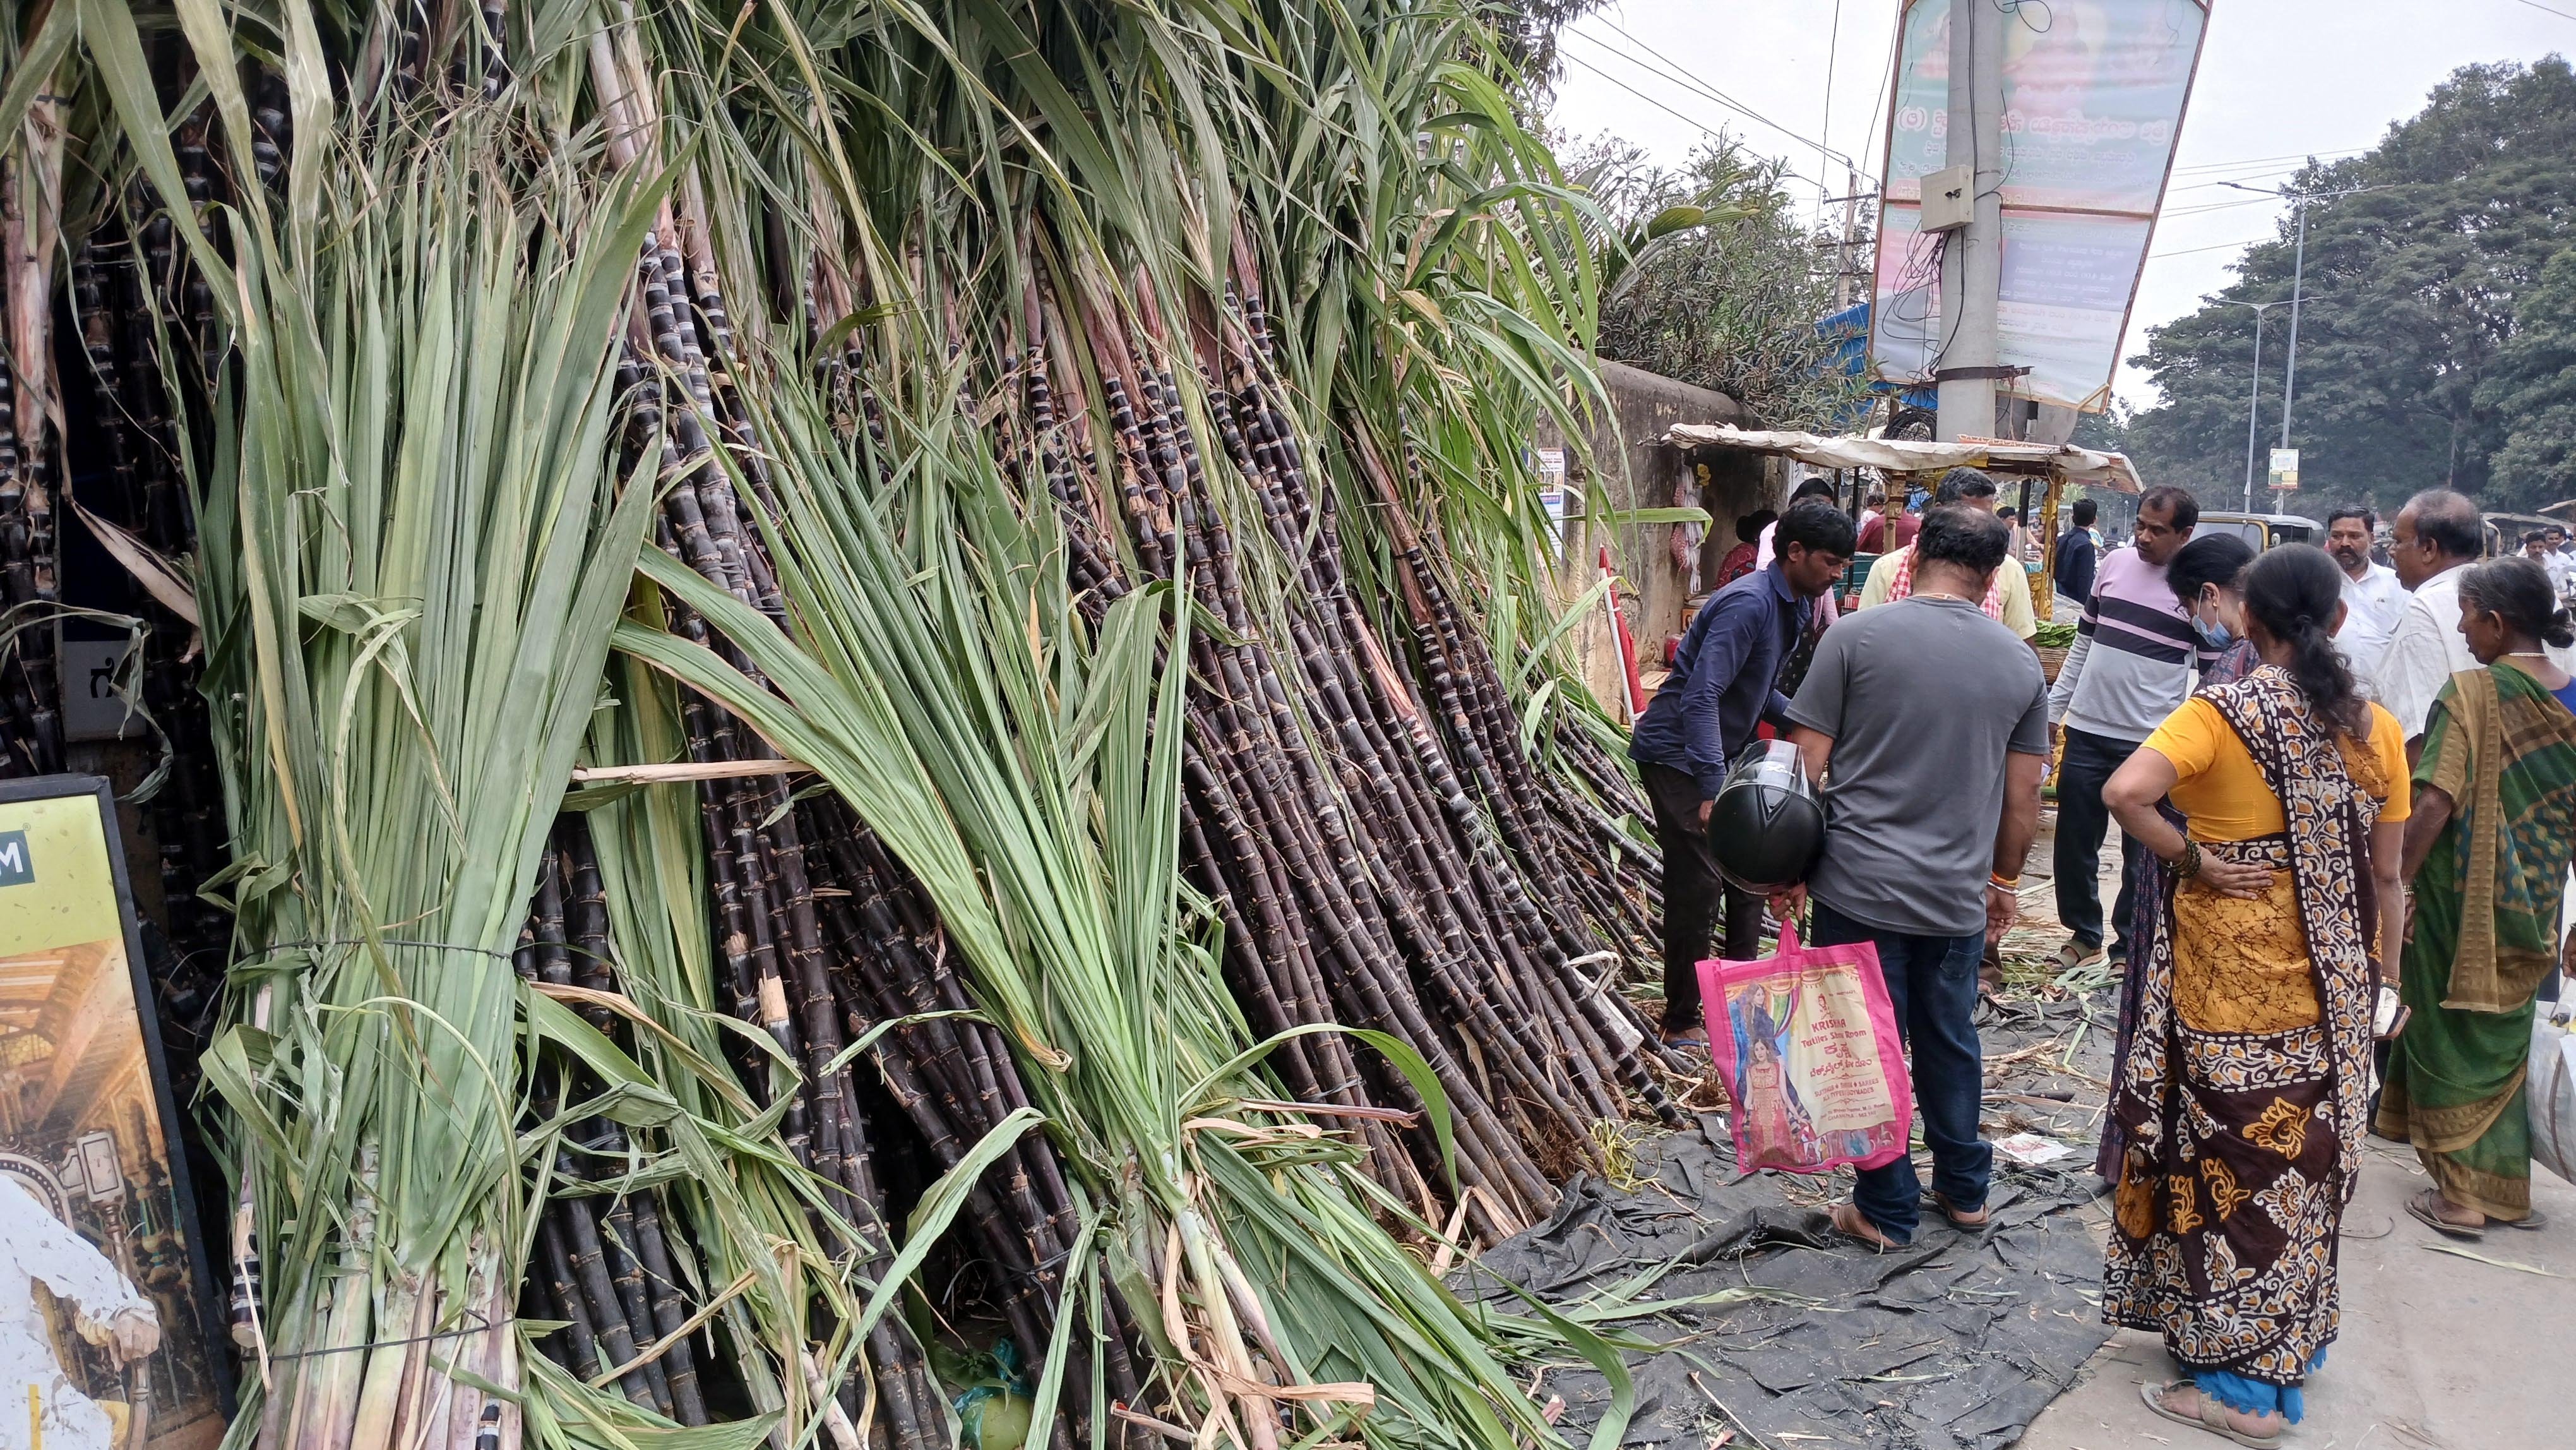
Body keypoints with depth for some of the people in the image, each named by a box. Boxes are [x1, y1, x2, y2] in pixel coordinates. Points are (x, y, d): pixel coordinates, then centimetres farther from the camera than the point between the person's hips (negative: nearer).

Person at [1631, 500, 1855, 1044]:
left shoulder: (1792, 603, 7)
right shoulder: (1748, 603, -24)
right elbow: (1701, 697, -32)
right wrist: (1713, 790, -37)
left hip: (1723, 753, 10)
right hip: (1676, 754, -10)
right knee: (1697, 884, -9)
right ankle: (1681, 1021, 2)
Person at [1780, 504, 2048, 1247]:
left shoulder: (1856, 636, -8)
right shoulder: (2020, 662, 4)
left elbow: (1807, 765, -8)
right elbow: (2022, 797, 9)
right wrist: (2003, 881, 22)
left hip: (1860, 887, -3)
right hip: (1958, 896, 4)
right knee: (1950, 1041, 20)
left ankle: (1885, 1211, 19)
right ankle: (1964, 1188, 36)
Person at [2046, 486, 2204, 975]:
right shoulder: (2115, 562, 6)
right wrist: (2054, 707, 13)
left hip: (2151, 742, -4)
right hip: (2087, 731, 4)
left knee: (2143, 852, 5)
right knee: (2074, 841, 11)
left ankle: (2129, 946, 19)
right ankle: (2084, 934, 27)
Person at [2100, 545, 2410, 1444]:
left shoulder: (2221, 714, -12)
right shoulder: (2375, 728, 2)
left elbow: (2124, 792, -29)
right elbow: (2383, 874, 6)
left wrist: (2194, 860, -14)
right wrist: (2381, 978, 15)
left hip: (2227, 971, -5)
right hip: (2332, 977, 5)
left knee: (2228, 1151, 5)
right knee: (2304, 1152, 17)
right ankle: (2297, 1346, 33)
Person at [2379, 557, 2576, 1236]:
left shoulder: (2471, 692, -17)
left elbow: (2436, 805, -22)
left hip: (2462, 899, -6)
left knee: (2449, 1033, 7)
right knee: (2505, 1034, 20)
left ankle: (2458, 1193, 12)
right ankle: (2504, 1188, 33)